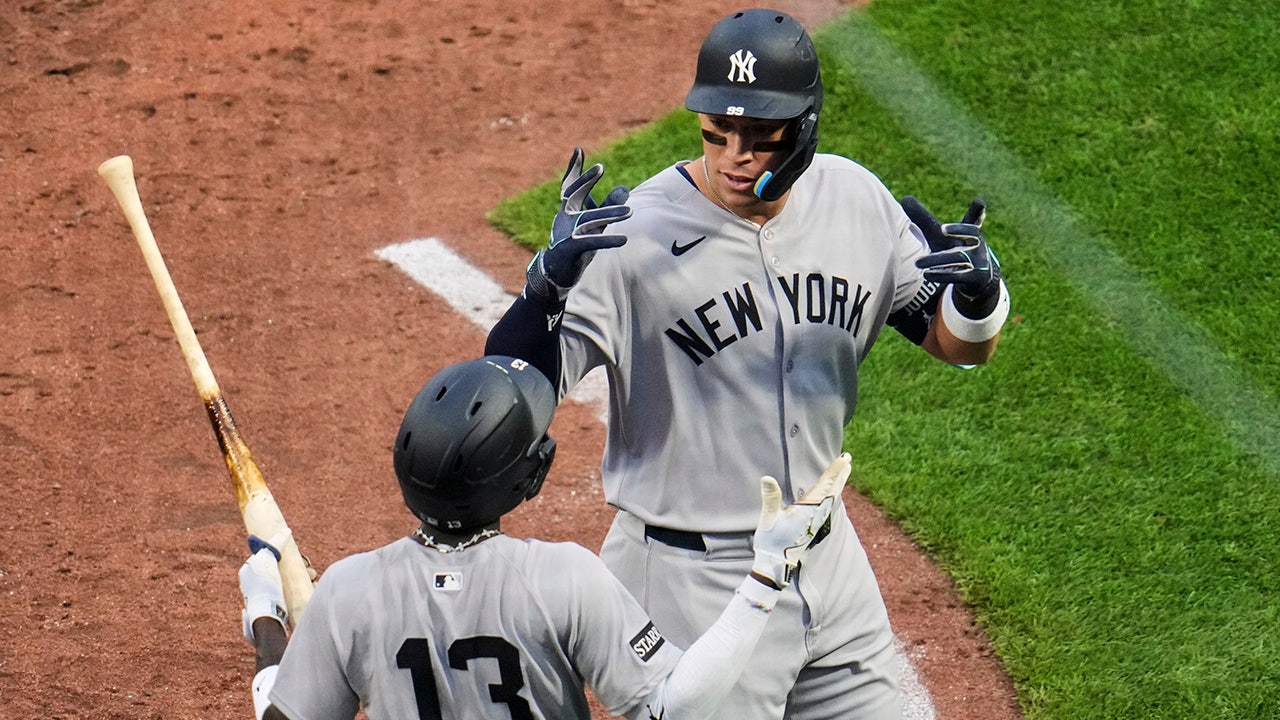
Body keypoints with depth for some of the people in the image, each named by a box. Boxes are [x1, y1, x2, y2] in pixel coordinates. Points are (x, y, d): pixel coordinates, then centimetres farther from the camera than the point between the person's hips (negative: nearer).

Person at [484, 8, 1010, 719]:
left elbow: (960, 345, 9)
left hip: (829, 557, 6)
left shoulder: (856, 200, -2)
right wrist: (550, 281, -40)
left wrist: (978, 296, -15)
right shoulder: (634, 237, -19)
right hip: (691, 582, -5)